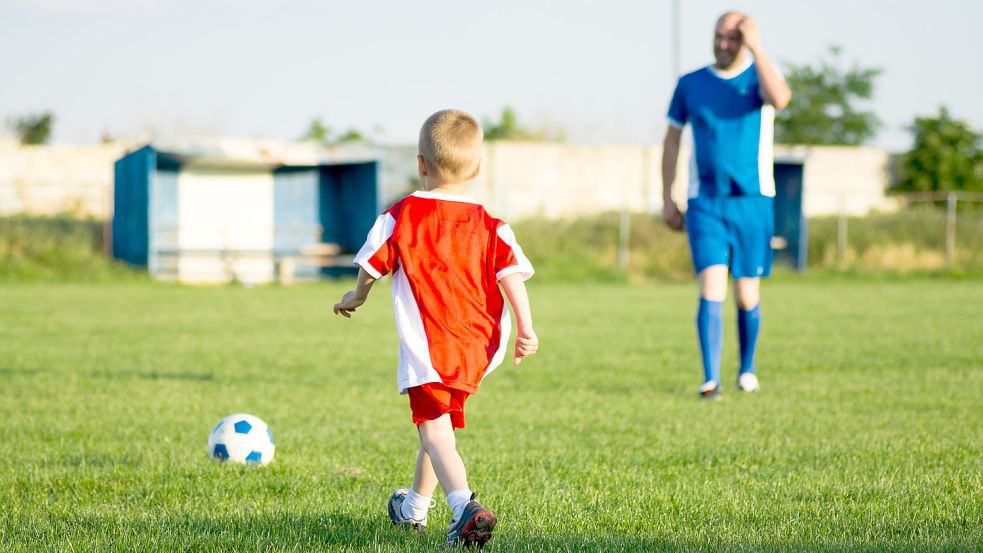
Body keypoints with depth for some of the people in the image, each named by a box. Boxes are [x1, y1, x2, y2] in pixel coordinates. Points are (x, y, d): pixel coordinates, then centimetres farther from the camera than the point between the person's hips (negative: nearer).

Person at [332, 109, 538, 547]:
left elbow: (372, 268, 9)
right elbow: (512, 277, -6)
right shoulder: (489, 226, 4)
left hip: (426, 346, -5)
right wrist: (526, 331, -3)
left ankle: (465, 506, -34)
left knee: (435, 430, -10)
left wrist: (355, 298, 28)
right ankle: (414, 506, 41)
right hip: (476, 350, 5)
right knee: (441, 421, 23)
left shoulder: (400, 217, -2)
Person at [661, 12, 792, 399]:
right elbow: (672, 139, 14)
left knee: (747, 295, 5)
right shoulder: (690, 84, 7)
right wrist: (667, 199, 9)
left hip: (753, 203, 0)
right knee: (711, 289, -13)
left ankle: (747, 370, 27)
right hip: (704, 204, 0)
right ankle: (710, 380, -15)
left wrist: (755, 46, -19)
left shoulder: (760, 75, 1)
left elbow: (779, 99, -24)